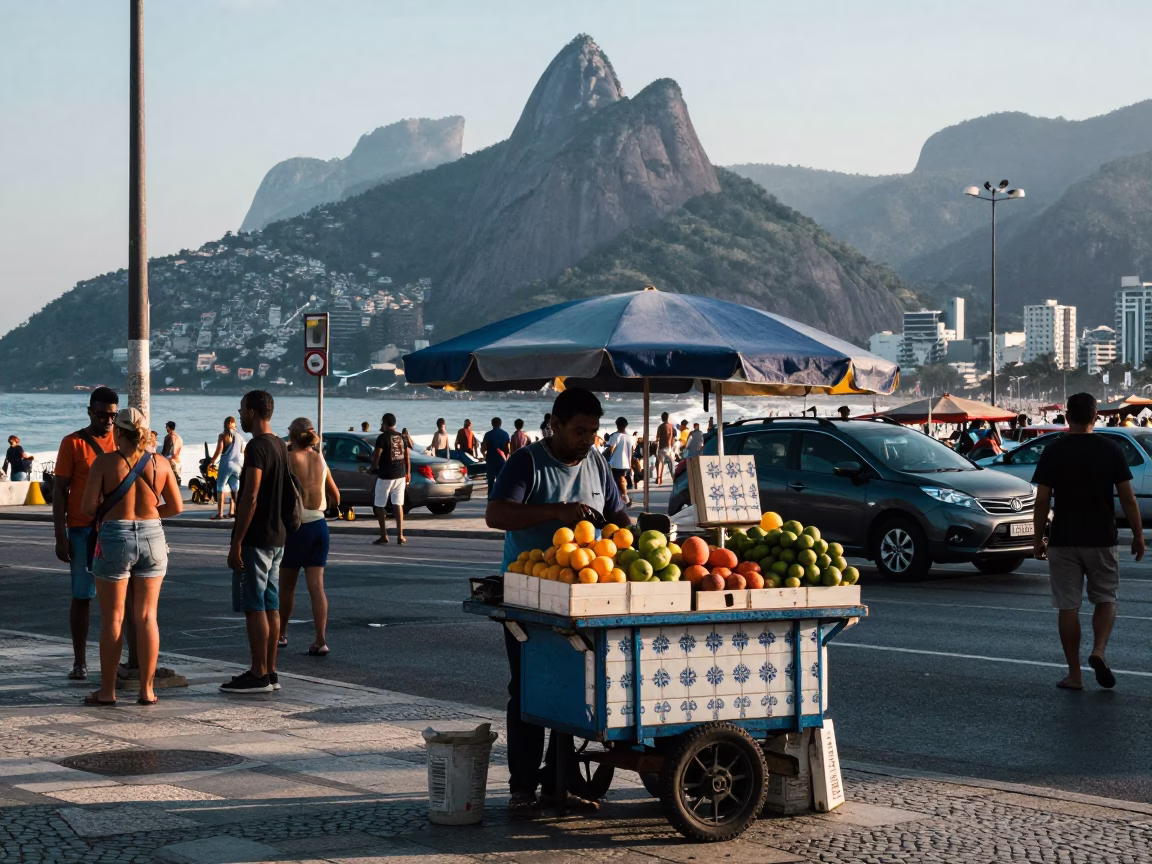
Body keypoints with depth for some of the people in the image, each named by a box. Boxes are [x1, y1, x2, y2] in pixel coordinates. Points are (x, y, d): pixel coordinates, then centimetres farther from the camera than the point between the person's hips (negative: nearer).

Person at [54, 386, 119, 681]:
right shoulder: (73, 443, -1)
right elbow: (60, 491, -2)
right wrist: (61, 536, -8)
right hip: (82, 531, -2)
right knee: (82, 596, 2)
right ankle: (79, 662, 7)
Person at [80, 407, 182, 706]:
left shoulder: (105, 462, -8)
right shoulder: (161, 464, 1)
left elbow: (88, 507, -10)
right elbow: (176, 507, 6)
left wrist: (103, 514, 11)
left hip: (114, 538, -3)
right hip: (152, 538, 3)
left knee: (112, 618, 5)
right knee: (146, 617, 8)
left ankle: (107, 690, 9)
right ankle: (147, 690, 8)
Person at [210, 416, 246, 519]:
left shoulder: (223, 436, -5)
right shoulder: (240, 436, 9)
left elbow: (219, 451, -11)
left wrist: (212, 461, -2)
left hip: (226, 464, -4)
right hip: (237, 465, 4)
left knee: (221, 490, 0)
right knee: (234, 490, 12)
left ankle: (220, 513, -6)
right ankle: (232, 511, 9)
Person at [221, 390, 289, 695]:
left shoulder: (257, 447, -16)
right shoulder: (280, 446, 13)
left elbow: (250, 498, -21)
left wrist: (236, 543, -20)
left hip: (256, 539, -9)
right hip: (276, 537, 9)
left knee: (253, 607, -6)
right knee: (270, 606, 11)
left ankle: (258, 675, -5)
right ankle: (269, 671, 15)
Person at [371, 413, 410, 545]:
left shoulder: (382, 438, -10)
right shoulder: (401, 437, 9)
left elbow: (376, 456, -13)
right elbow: (407, 457, 11)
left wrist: (373, 468, 6)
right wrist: (408, 474, 18)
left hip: (385, 476, -5)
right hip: (400, 475, 5)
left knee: (380, 506, 5)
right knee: (398, 504, 7)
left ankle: (384, 536, 2)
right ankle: (400, 536, -1)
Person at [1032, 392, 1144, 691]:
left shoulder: (1053, 452, -4)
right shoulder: (1111, 450, -2)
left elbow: (1042, 501, -6)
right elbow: (1128, 498, -3)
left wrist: (1038, 538, 4)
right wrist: (1138, 535, 6)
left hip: (1063, 541, 0)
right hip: (1102, 540, 1)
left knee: (1068, 606, 5)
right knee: (1106, 599, 15)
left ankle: (1074, 674, 7)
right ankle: (1099, 651, -9)